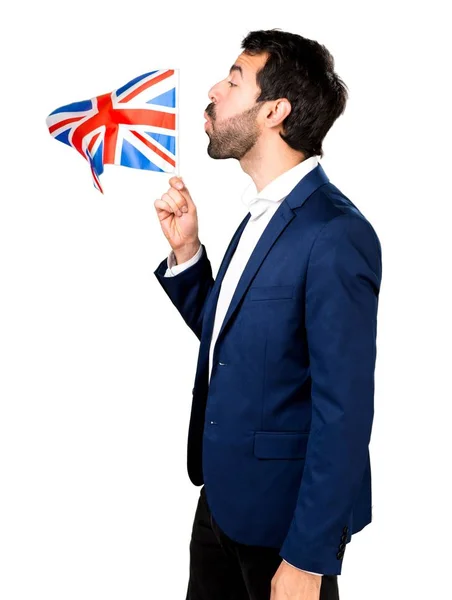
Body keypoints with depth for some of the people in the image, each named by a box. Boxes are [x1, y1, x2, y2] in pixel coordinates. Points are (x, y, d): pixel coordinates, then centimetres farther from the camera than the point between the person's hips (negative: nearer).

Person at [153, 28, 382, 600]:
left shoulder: (335, 234, -22)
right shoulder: (263, 213, 6)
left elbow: (344, 410, -22)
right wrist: (185, 250, -2)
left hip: (285, 513, -8)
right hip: (224, 496, 8)